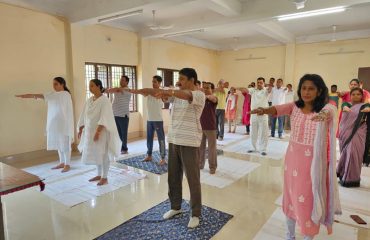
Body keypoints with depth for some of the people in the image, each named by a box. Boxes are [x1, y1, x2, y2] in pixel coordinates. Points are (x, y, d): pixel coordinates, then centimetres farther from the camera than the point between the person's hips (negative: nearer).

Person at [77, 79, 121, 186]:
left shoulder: (104, 100, -13)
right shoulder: (89, 100, 9)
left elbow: (104, 118, -20)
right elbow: (84, 116, 14)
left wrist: (98, 131, -26)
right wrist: (80, 129, 10)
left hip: (101, 131, -7)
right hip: (90, 131, 7)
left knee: (103, 154, 1)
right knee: (95, 154, 14)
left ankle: (105, 178, 11)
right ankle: (99, 175, 27)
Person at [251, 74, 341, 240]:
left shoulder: (327, 108, -10)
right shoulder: (294, 106, -2)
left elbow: (329, 111, -34)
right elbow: (279, 109, -21)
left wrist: (324, 114, -58)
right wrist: (264, 110, -44)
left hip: (314, 161, -3)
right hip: (293, 158, 3)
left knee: (310, 199, 6)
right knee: (291, 196, 15)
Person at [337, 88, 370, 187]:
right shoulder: (347, 104, 12)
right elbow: (344, 106, -10)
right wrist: (346, 108, -34)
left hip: (357, 134, -2)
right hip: (345, 133, 3)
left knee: (353, 154, -6)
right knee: (344, 154, 10)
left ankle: (351, 179, 6)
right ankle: (343, 176, 26)